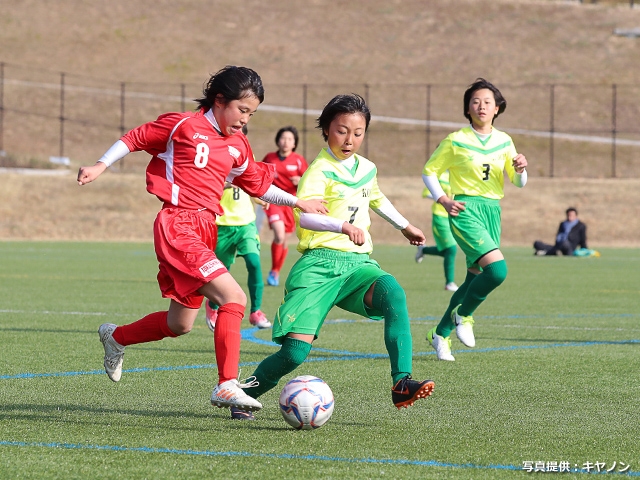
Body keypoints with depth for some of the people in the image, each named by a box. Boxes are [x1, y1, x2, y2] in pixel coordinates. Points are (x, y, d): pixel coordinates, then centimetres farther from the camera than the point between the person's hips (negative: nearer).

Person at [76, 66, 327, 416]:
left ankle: (115, 337, 41)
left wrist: (298, 203, 18)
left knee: (179, 325, 15)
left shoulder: (238, 147, 15)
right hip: (177, 226, -8)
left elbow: (258, 186, 26)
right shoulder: (183, 126, -4)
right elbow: (136, 138, 6)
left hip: (205, 231, 8)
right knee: (234, 298, -22)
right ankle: (227, 385, -21)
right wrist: (100, 166, 1)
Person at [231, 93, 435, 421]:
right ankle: (244, 396, 12)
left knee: (394, 293, -30)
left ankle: (402, 383, -32)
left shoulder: (367, 169, 15)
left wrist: (405, 226, 49)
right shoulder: (320, 170, -7)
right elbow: (303, 216, -26)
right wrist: (344, 226, -42)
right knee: (296, 350, -14)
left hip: (358, 262, 5)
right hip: (319, 263, -5)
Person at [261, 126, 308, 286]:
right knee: (279, 235, -21)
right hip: (273, 202, -1)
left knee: (285, 240, 9)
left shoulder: (299, 161, -2)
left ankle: (276, 273, 28)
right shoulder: (269, 158, 1)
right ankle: (273, 270, -5)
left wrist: (300, 182, -22)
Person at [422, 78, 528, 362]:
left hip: (492, 210, 6)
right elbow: (429, 171, 6)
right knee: (497, 269, -23)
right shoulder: (456, 141, -2)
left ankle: (441, 334, 23)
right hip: (465, 209, -6)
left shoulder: (504, 141, 10)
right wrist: (443, 199, -9)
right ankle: (463, 314, 0)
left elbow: (518, 183, 12)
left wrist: (520, 169, -10)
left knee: (476, 279, 8)